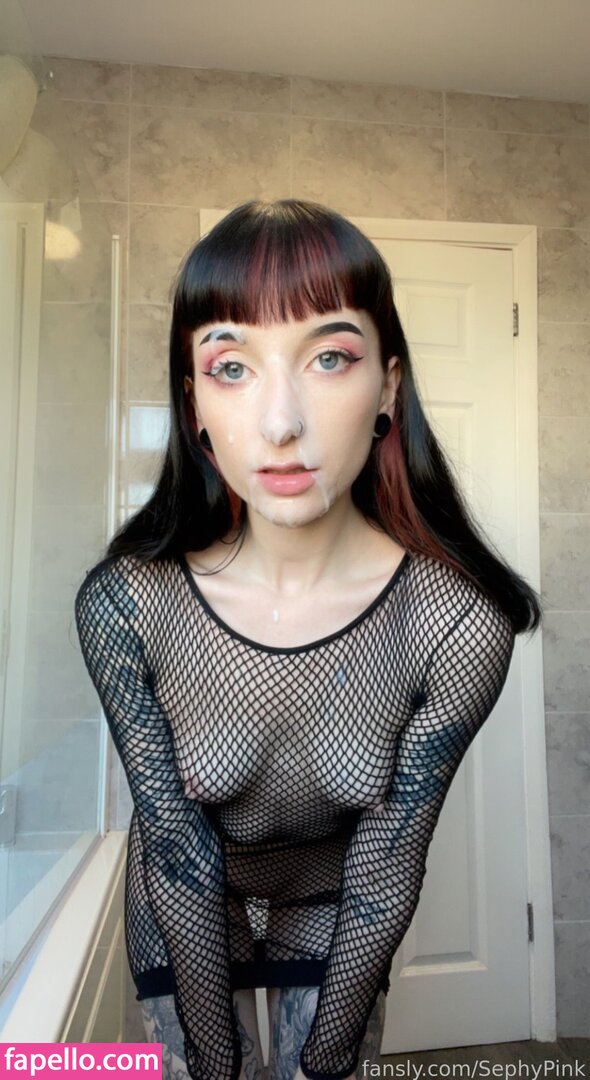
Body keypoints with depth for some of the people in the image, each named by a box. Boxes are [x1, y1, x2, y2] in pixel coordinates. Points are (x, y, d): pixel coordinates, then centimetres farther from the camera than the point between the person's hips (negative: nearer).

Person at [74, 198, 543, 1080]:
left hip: (339, 903, 1)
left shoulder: (462, 624, -31)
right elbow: (179, 848, -20)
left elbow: (388, 861, -19)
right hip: (183, 908, 0)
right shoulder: (122, 605, -30)